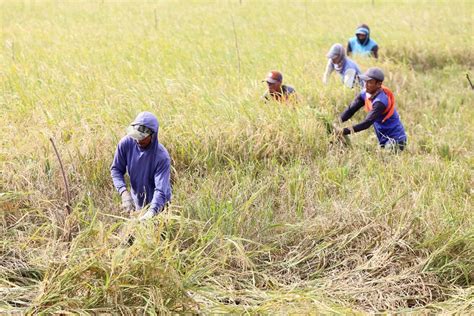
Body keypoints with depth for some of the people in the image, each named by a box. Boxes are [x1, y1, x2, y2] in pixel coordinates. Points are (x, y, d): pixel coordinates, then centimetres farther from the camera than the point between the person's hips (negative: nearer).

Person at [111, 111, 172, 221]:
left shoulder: (162, 156, -32)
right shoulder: (126, 143, -21)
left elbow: (161, 190, -36)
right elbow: (116, 169, -10)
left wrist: (151, 212, -52)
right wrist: (124, 192, -27)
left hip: (157, 204, -4)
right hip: (137, 201, 4)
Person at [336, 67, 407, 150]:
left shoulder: (380, 101, -27)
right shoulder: (365, 93, -2)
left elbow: (367, 123, -33)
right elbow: (351, 109, -2)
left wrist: (344, 131, -38)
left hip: (395, 140, -8)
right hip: (384, 140, 8)